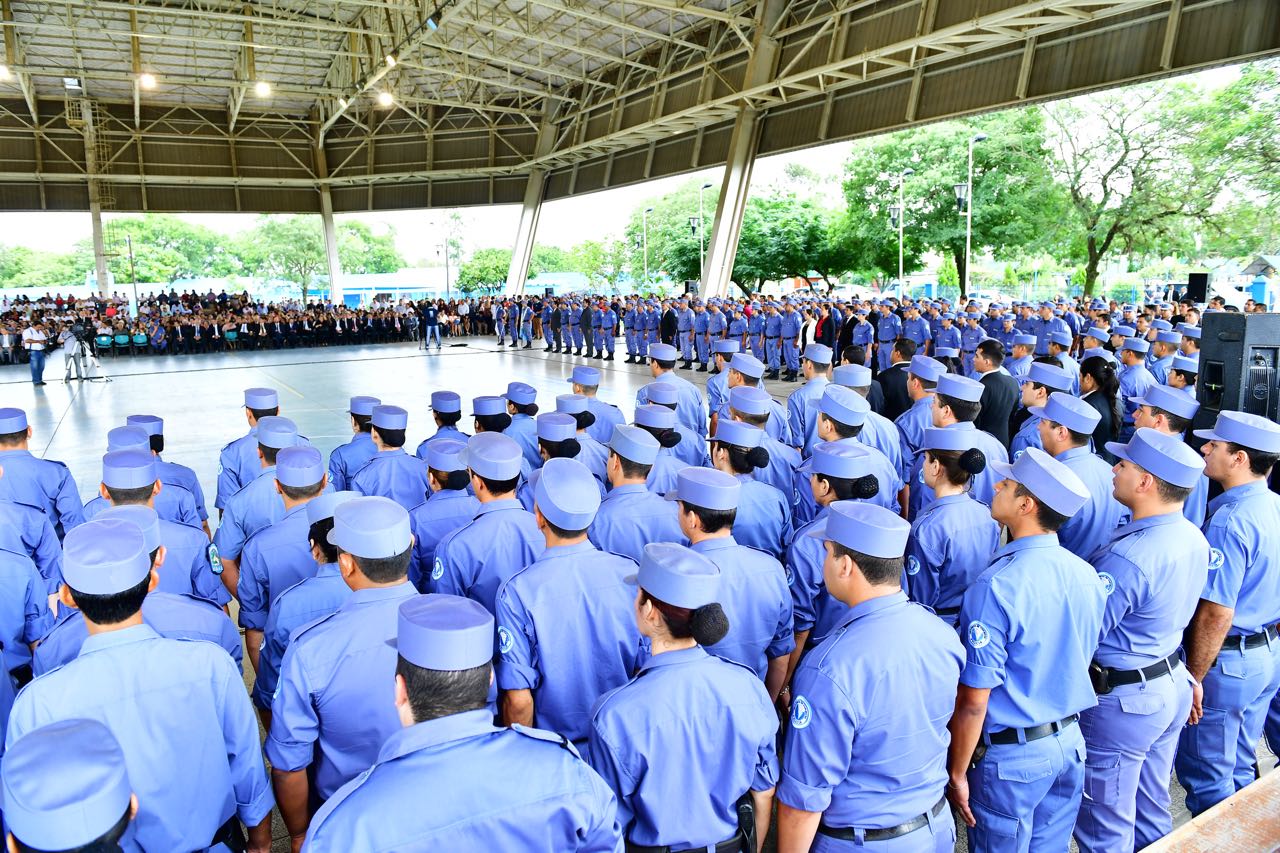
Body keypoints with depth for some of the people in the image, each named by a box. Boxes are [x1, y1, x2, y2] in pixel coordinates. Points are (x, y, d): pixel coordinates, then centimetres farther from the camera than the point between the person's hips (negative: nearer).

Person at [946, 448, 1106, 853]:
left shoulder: (996, 587, -26)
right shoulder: (1088, 575, -4)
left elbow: (973, 701, -22)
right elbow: (1078, 663, 10)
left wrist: (957, 773, -10)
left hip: (1010, 756, -6)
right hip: (1070, 743, 7)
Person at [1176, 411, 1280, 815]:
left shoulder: (1229, 521, -26)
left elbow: (1216, 615, -25)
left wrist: (1193, 678, -17)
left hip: (1225, 662, -9)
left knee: (1207, 780, 8)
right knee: (1240, 768, 24)